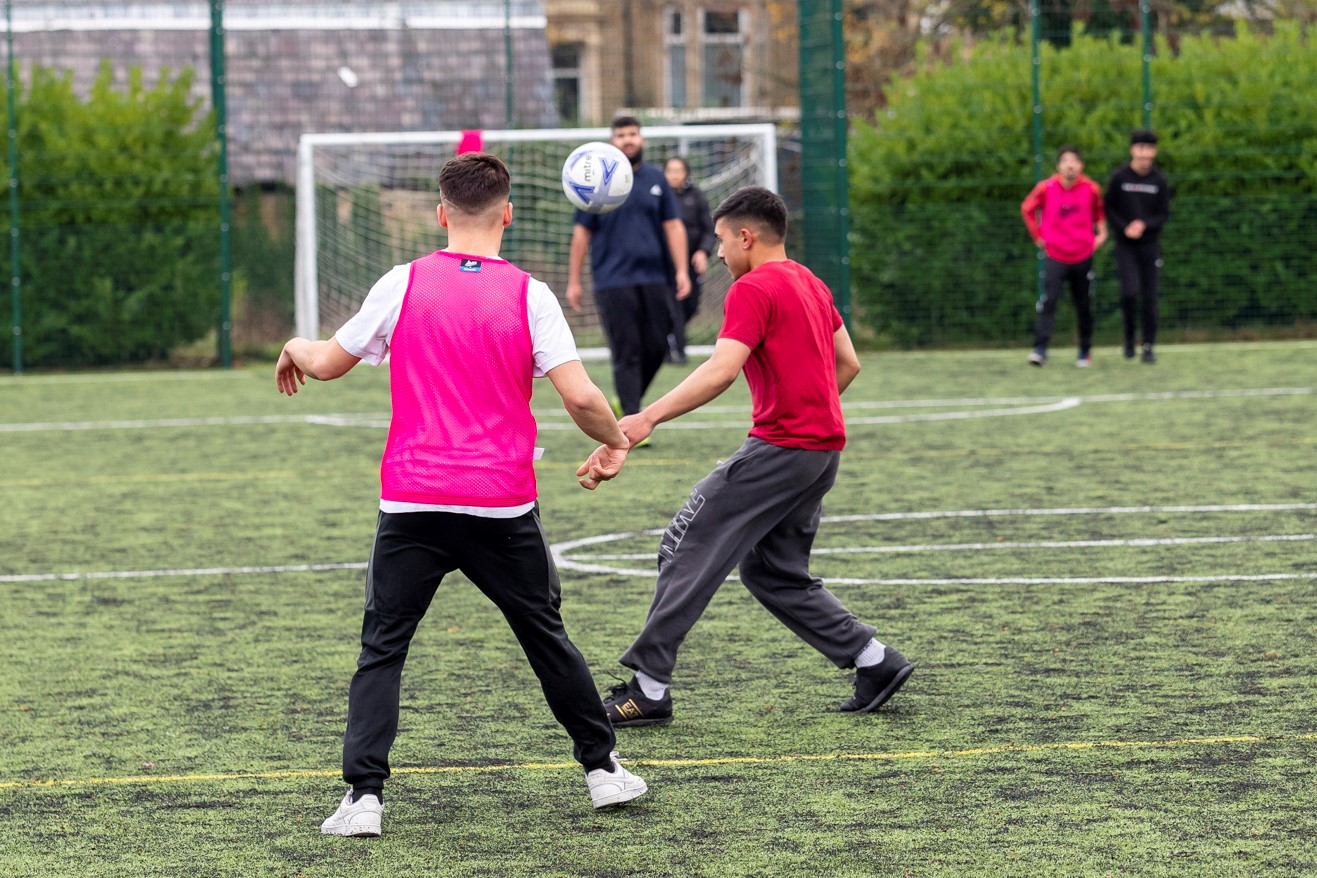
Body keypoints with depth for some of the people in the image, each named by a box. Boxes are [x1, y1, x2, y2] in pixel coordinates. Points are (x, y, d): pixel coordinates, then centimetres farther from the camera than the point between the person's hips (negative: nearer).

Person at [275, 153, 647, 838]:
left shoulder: (404, 284, -2)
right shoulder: (528, 294, -3)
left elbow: (329, 363, 10)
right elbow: (580, 397, -10)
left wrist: (296, 349, 33)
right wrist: (615, 443, 10)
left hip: (412, 504, -1)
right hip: (503, 505, 1)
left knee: (381, 649, 5)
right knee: (545, 636, 18)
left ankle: (364, 795, -8)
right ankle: (602, 769, 27)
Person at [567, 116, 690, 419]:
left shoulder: (656, 179, 10)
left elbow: (673, 226, 10)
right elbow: (582, 233, 4)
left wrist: (681, 270, 0)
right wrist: (573, 281, 3)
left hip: (654, 280, 3)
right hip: (613, 283, -3)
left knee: (656, 349, 2)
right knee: (626, 354, -6)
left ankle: (626, 402, 24)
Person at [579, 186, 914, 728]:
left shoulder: (753, 290, -11)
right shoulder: (810, 284, 17)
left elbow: (722, 370, -24)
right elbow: (848, 364, 21)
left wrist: (648, 418, -29)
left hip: (780, 448, -9)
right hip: (824, 449, 9)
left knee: (687, 549, -5)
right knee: (773, 571, 17)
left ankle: (649, 689, -6)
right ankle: (876, 663, 12)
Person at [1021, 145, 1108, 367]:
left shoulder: (1091, 189, -3)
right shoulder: (1046, 188, -7)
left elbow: (1099, 210, 18)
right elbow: (1027, 209, 9)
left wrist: (1101, 232, 8)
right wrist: (1038, 236, 4)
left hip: (1083, 255, 2)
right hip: (1054, 255, -2)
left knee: (1084, 306, 8)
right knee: (1048, 300, -16)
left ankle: (1085, 351, 21)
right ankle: (1040, 349, -21)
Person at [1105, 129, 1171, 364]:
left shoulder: (1159, 180, -1)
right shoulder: (1119, 177, -4)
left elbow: (1164, 214, 2)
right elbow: (1109, 208, 2)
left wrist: (1144, 225, -16)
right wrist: (1125, 228, -13)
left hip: (1150, 245, 1)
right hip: (1125, 245, -1)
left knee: (1150, 298, 0)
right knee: (1130, 291, -17)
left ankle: (1148, 346, 11)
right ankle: (1129, 337, 7)